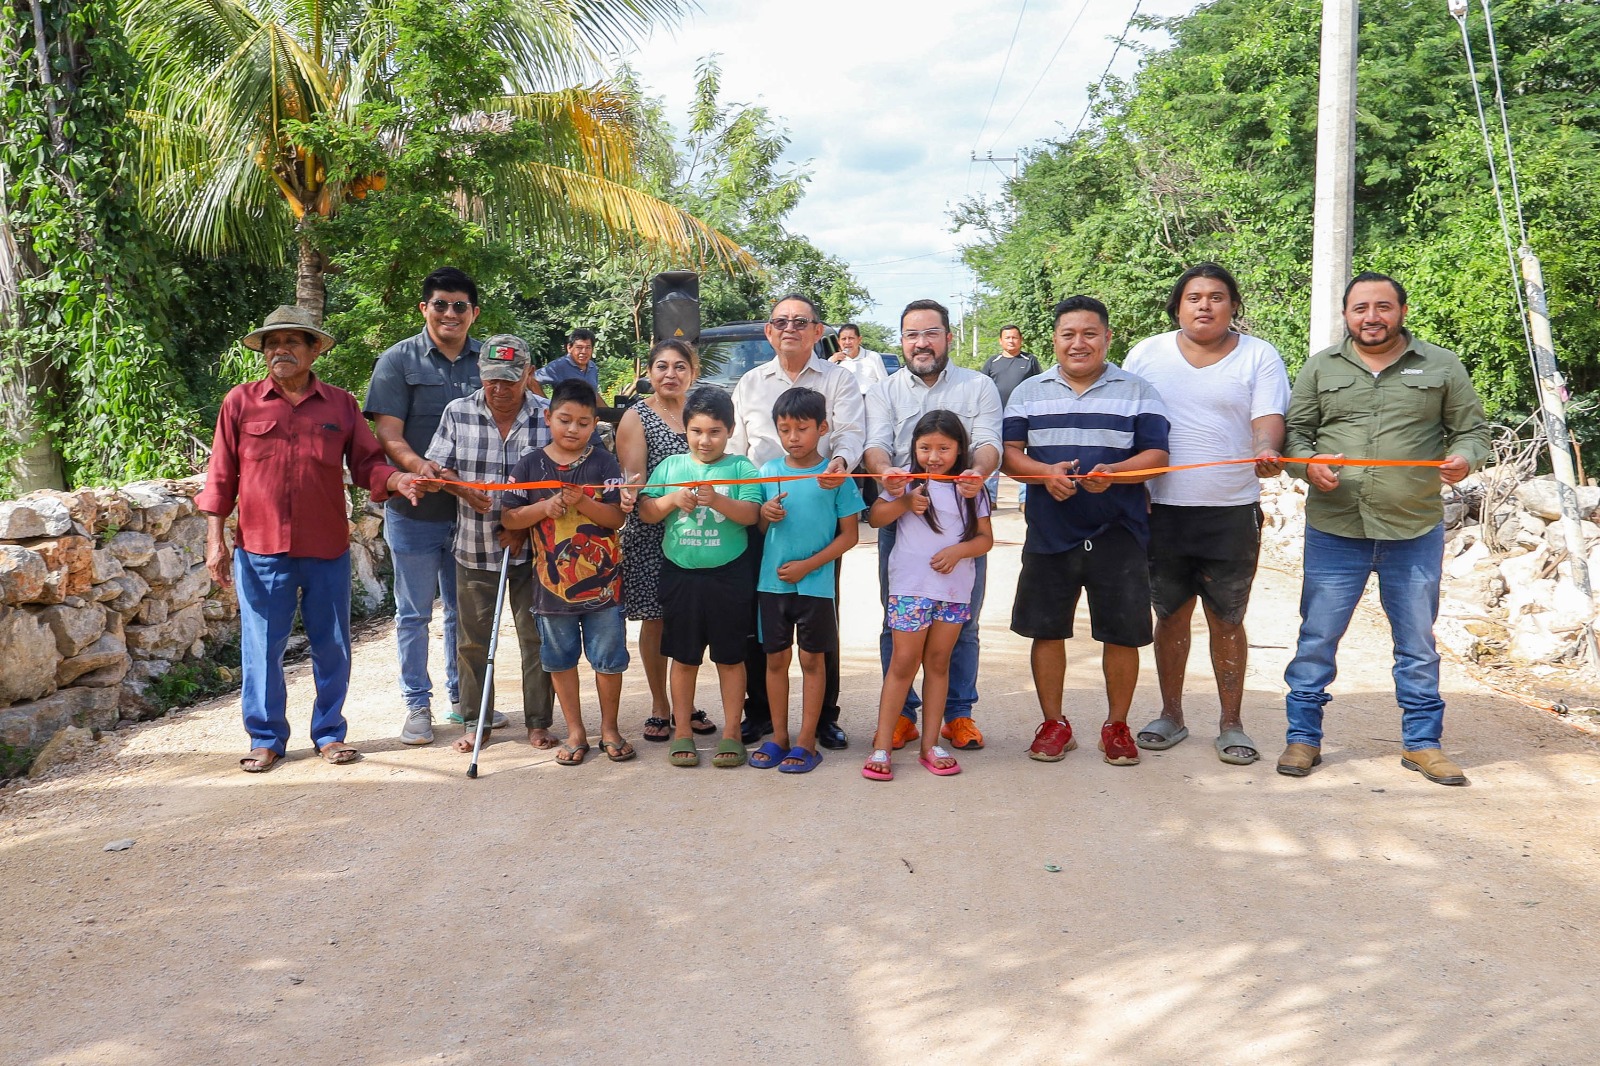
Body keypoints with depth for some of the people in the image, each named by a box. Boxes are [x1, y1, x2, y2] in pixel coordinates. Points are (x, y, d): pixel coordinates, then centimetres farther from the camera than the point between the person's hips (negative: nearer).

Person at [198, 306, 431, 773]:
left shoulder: (340, 404, 6)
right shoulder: (241, 402, 4)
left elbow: (366, 463, 4)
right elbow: (221, 475, 5)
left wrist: (397, 479, -17)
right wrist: (215, 538, 0)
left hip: (327, 548, 1)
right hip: (260, 548, -1)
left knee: (332, 646, 8)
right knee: (261, 647, 5)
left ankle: (330, 733, 23)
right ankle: (266, 738, 20)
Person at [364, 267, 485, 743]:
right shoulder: (399, 360, -3)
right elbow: (387, 434, -9)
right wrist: (417, 465, -30)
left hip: (472, 507, 3)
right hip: (414, 510, -2)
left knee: (465, 609, 15)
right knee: (414, 612, 8)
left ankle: (462, 695, 30)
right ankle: (417, 704, 20)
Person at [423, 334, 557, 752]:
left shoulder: (548, 416, -5)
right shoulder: (457, 412, 1)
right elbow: (437, 467, 3)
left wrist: (524, 528, -12)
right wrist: (465, 489, -19)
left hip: (531, 548, -2)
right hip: (475, 549, 2)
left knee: (536, 636, 4)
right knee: (472, 639, 10)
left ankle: (538, 722, 17)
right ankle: (473, 722, 23)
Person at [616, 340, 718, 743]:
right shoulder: (636, 417, -1)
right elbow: (634, 476, -10)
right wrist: (631, 488, -31)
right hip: (650, 533, -3)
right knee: (655, 619, 3)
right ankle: (659, 707, 17)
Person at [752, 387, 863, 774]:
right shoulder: (768, 471, 4)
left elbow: (849, 535, -4)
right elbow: (756, 528, 12)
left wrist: (807, 565, -12)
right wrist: (764, 514, -11)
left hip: (816, 583, -3)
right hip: (772, 581, 3)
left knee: (812, 659, 5)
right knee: (775, 658, 9)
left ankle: (806, 742, 13)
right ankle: (778, 737, 21)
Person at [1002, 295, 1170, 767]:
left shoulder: (1138, 392, 6)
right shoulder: (1029, 392, 10)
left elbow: (1156, 456, -1)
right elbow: (1010, 454, 4)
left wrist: (1113, 473, -21)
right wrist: (1045, 472, -17)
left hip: (1118, 534, -1)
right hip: (1049, 533, 1)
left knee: (1122, 634, 3)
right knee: (1047, 630, 6)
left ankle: (1117, 726, 20)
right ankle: (1054, 723, 21)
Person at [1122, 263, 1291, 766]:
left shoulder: (1259, 356, 3)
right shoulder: (1147, 354, 7)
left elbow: (1268, 418, -7)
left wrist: (1266, 450, -29)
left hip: (1232, 511, -1)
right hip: (1162, 509, 1)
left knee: (1227, 619, 5)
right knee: (1171, 615, 10)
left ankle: (1231, 724, 16)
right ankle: (1171, 716, 24)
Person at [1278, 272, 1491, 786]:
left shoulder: (1441, 366, 7)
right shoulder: (1321, 367, 8)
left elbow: (1473, 430, 8)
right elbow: (1294, 429, 8)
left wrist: (1463, 459, -14)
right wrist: (1309, 463, -13)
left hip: (1415, 531, 0)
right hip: (1334, 530, 0)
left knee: (1418, 643, 10)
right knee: (1317, 637, 3)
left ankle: (1422, 742, 23)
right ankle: (1303, 737, 15)